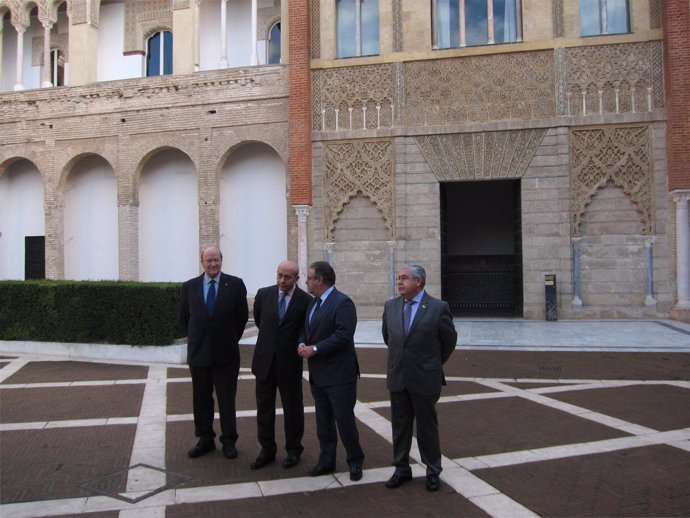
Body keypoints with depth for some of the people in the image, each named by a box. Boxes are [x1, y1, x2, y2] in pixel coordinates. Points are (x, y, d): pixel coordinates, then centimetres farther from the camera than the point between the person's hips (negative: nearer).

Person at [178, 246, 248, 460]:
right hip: (198, 353, 2)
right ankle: (205, 440, 26)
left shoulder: (235, 284, -4)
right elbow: (184, 318, 12)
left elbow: (242, 316, 2)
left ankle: (229, 441, 20)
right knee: (201, 399, 12)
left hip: (226, 354, -2)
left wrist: (230, 340, 6)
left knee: (227, 400, 7)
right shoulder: (189, 286, 3)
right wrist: (196, 339, 11)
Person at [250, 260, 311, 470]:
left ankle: (293, 450, 27)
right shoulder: (263, 294, -2)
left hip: (290, 363, -3)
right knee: (264, 408, 11)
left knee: (292, 409, 11)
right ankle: (267, 451, 25)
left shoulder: (306, 301, -11)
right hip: (264, 360, 3)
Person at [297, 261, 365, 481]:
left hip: (339, 374, -8)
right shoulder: (313, 302, 12)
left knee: (344, 420, 2)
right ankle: (326, 461, 29)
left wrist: (315, 349, -21)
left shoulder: (342, 302, -16)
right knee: (323, 421, 16)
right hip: (318, 374, 8)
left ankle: (355, 462, 20)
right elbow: (306, 328, 17)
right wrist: (302, 344, -5)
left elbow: (343, 335, -24)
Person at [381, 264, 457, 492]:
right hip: (397, 378, 4)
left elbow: (449, 339, 2)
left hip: (425, 379, -4)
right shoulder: (390, 306, 0)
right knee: (399, 426, 13)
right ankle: (401, 469, 29)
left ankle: (433, 472, 27)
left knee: (427, 427, 10)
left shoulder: (438, 308, -12)